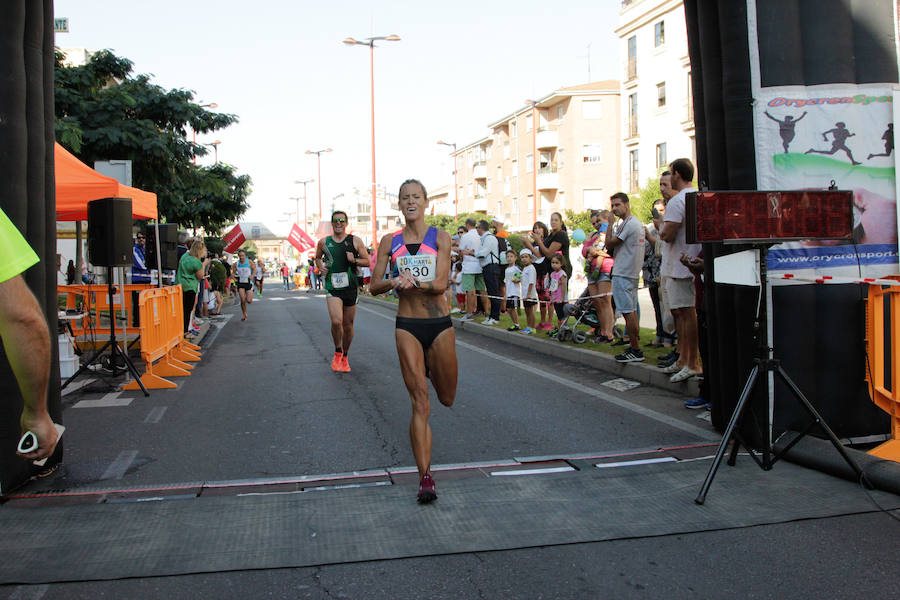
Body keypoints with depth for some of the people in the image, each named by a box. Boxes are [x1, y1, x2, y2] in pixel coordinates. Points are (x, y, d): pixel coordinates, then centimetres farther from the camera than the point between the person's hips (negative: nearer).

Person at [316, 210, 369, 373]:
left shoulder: (355, 241, 2)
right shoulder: (323, 242, 6)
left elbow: (367, 261, 6)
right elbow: (318, 257, 25)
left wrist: (354, 260, -13)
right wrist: (320, 266, 4)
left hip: (351, 287, 1)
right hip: (332, 287, -1)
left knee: (348, 325, 8)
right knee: (336, 321, -20)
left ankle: (345, 357, 28)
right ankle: (337, 352, 5)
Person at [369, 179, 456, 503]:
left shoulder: (439, 238, -1)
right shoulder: (390, 242, 5)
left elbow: (441, 284, -11)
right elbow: (374, 285, 2)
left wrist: (413, 282, -28)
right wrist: (394, 282, -18)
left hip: (440, 324, 0)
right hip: (407, 327, 0)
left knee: (447, 398, 14)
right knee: (420, 404, -6)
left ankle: (430, 370, 49)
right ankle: (425, 477, -2)